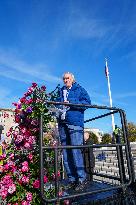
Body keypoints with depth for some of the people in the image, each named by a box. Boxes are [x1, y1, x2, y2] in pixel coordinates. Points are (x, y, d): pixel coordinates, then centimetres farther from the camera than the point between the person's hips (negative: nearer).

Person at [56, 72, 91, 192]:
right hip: (62, 124, 5)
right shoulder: (61, 91, 24)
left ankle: (82, 179, 2)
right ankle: (72, 180, 16)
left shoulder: (79, 89, 10)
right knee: (66, 153, 5)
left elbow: (87, 102, -2)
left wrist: (71, 103, -11)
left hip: (75, 123, -5)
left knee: (76, 151, -11)